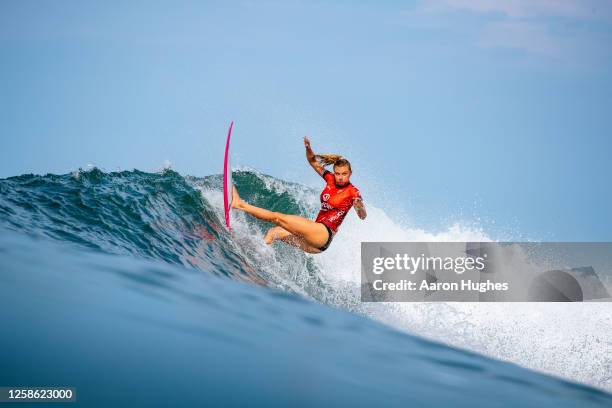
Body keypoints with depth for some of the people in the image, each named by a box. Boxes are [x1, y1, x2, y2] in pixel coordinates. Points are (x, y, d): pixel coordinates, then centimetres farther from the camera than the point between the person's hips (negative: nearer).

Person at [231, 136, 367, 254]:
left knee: (277, 217, -10)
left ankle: (239, 204, -5)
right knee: (273, 232, 2)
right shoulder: (331, 179, 11)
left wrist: (359, 206, -41)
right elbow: (313, 161, 19)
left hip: (324, 235, -8)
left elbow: (363, 216, -18)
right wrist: (308, 149, -2)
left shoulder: (352, 192, -8)